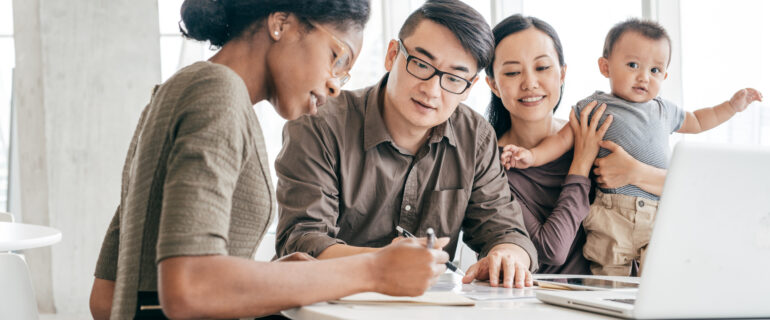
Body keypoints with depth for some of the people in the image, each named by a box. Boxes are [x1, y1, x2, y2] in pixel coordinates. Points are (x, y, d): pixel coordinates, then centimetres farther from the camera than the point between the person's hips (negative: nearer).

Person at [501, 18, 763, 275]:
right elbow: (563, 139, 2)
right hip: (612, 216, -4)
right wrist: (532, 155, -12)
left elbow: (695, 122, 38)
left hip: (658, 216, 4)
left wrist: (732, 106, 32)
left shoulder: (663, 111, 20)